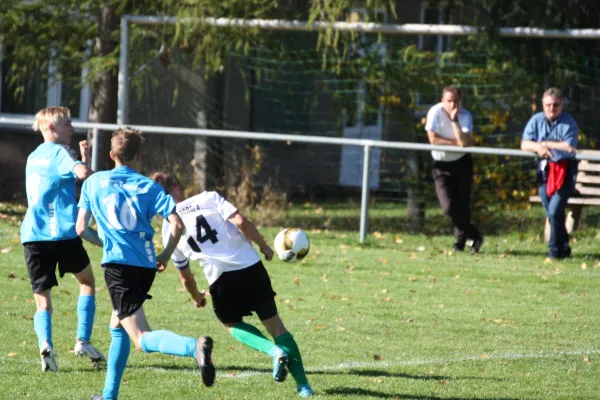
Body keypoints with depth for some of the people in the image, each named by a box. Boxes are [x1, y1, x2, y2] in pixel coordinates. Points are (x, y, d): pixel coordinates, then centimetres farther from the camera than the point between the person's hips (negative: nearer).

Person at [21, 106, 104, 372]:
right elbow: (82, 173, -24)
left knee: (42, 299, 4)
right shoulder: (59, 152, -4)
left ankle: (45, 343, -22)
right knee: (86, 281, 19)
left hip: (32, 235, 5)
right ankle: (83, 340, 9)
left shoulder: (33, 157, 20)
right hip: (62, 231, -5)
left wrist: (82, 157, 26)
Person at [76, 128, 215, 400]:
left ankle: (194, 347, -40)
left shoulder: (94, 182, 7)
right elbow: (177, 224, -4)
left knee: (142, 339, -12)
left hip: (118, 265, -4)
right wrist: (165, 255, 13)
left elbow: (81, 228, 5)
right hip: (145, 266, 4)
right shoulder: (148, 186, 8)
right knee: (117, 327, 25)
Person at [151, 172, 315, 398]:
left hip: (221, 279, 0)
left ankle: (274, 351, -1)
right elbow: (240, 222, -9)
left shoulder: (169, 229, 12)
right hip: (251, 267, 0)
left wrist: (197, 297, 41)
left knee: (232, 324, 26)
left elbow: (185, 276, 22)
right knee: (274, 324, 12)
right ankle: (303, 385, 8)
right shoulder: (208, 198, 6)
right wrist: (263, 246, 5)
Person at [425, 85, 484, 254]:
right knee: (449, 206, -13)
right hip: (441, 164, -1)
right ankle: (474, 236, 5)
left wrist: (454, 120, -29)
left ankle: (460, 242, 18)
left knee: (462, 205, 0)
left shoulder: (465, 116, -12)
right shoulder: (435, 112, -13)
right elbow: (433, 139, -19)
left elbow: (465, 142, -25)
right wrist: (457, 143, -16)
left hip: (462, 163, 1)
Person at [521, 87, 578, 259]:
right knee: (551, 213, 7)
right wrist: (538, 147, -26)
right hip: (544, 170, 4)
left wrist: (545, 144, -14)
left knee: (555, 211, -15)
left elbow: (569, 147, -21)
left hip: (564, 171, -4)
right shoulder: (536, 120, 2)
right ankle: (564, 247, 23)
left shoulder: (569, 123, -9)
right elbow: (524, 144, -5)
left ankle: (555, 250, -1)